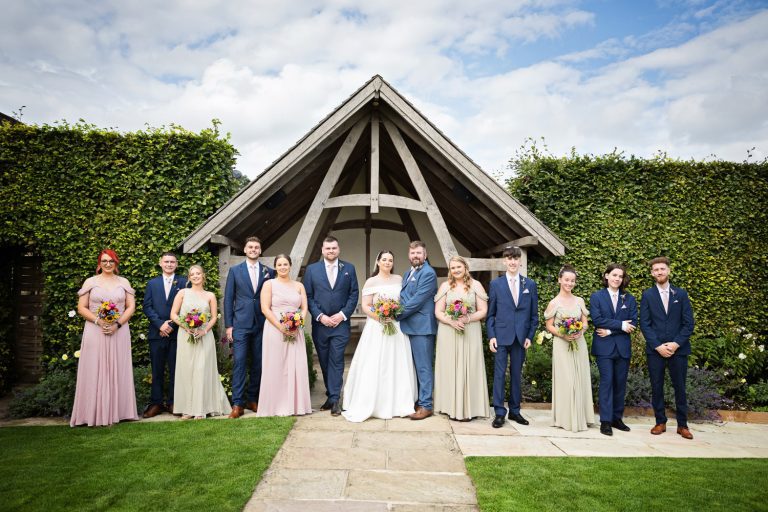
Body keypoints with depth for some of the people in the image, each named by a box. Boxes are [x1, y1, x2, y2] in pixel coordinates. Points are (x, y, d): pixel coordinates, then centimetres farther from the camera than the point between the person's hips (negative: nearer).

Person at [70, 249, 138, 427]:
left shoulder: (124, 282, 7)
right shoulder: (90, 282, 4)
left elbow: (131, 307, 4)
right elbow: (81, 308, 1)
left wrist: (118, 324, -10)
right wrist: (99, 321, -13)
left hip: (119, 332, 1)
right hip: (95, 332, -1)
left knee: (117, 371, 4)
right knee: (95, 371, 0)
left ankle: (117, 411, 12)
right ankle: (95, 413, 7)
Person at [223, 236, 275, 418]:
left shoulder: (269, 272, 7)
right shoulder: (235, 270, 5)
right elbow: (228, 299, 4)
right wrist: (228, 325, -1)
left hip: (261, 325, 2)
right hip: (240, 324, -2)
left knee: (258, 363, 7)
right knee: (239, 362, -6)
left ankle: (253, 399, 19)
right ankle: (237, 404, -2)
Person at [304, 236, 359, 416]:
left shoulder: (349, 268, 5)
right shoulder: (311, 269, 5)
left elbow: (354, 294, 2)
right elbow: (308, 296, 2)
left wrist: (343, 315, -8)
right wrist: (320, 316, -9)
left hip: (340, 323, -1)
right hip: (320, 324, 2)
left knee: (336, 361, -5)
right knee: (324, 362, 10)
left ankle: (334, 399, -1)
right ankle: (331, 397, 22)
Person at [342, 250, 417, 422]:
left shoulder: (399, 279, 10)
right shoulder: (371, 282, -1)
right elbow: (365, 306, -6)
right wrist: (380, 317, -19)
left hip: (397, 326, 4)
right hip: (377, 327, -4)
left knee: (397, 366, 6)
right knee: (374, 366, -4)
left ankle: (396, 403, 17)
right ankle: (370, 405, 5)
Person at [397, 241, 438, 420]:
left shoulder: (428, 273, -13)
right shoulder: (408, 273, 17)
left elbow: (417, 301, -18)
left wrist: (397, 315, -12)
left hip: (422, 327, -9)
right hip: (409, 326, 9)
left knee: (424, 367, -2)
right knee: (414, 366, 17)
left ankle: (425, 405, 5)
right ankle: (414, 400, 28)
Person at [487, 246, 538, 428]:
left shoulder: (530, 285, 7)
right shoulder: (495, 284, 3)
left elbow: (534, 314, 9)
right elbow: (490, 313, 3)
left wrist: (530, 336, 1)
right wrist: (491, 336, -5)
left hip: (521, 337, 2)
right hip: (501, 336, -1)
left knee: (517, 375, 10)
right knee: (499, 374, -1)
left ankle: (515, 411, 21)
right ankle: (499, 412, 6)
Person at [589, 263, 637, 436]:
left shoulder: (629, 298, 9)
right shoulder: (596, 296, 2)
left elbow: (633, 323, -1)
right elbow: (597, 320, -10)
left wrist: (610, 330, -11)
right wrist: (620, 325, -13)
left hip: (623, 347, 3)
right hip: (604, 346, -3)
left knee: (620, 383, 7)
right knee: (606, 381, -5)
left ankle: (617, 418, 18)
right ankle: (605, 421, -1)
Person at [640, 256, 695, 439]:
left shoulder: (681, 294, 6)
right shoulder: (647, 295, 4)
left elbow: (688, 323, 1)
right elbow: (644, 324, -1)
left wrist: (675, 344, -10)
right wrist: (658, 346, -11)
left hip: (678, 348, 0)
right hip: (655, 349, 0)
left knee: (680, 387, 6)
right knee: (656, 387, 4)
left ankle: (682, 424, 18)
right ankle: (660, 422, 16)